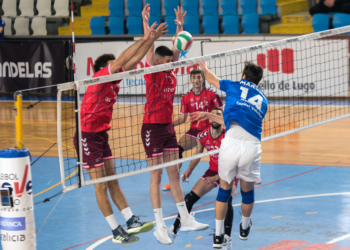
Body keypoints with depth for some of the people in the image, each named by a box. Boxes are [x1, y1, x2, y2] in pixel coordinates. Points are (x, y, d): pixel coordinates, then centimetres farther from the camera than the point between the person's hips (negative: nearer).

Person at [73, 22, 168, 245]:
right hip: (88, 136, -9)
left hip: (102, 135, 9)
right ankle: (117, 232, 0)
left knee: (113, 182, 9)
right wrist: (144, 39, -28)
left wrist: (152, 39, 1)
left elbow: (133, 60, 8)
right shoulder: (100, 77, -16)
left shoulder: (113, 80, 7)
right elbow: (121, 61, -28)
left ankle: (131, 221, 8)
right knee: (101, 186, -3)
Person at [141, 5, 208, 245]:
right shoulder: (153, 73, -9)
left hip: (168, 127, 7)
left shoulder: (171, 72, 8)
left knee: (174, 174, 12)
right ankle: (160, 226, -1)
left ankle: (186, 219, 17)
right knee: (156, 176, -3)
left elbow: (177, 47, 14)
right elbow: (150, 49, -19)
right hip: (153, 128, -7)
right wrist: (146, 22, -23)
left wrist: (180, 25, 11)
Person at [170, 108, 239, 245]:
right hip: (212, 171, 5)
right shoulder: (202, 136, -10)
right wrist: (189, 170, -3)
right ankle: (175, 228, 11)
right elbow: (198, 154, 10)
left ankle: (227, 235, -17)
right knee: (190, 197, -4)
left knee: (226, 200, -29)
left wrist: (217, 177, -30)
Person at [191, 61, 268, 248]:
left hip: (231, 143, -2)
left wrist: (204, 67, 54)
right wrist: (209, 116, 38)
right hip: (252, 146, 2)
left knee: (224, 189, 16)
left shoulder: (235, 87, 13)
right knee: (247, 190, 24)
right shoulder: (262, 100, 23)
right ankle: (245, 228, 44)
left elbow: (211, 79, 33)